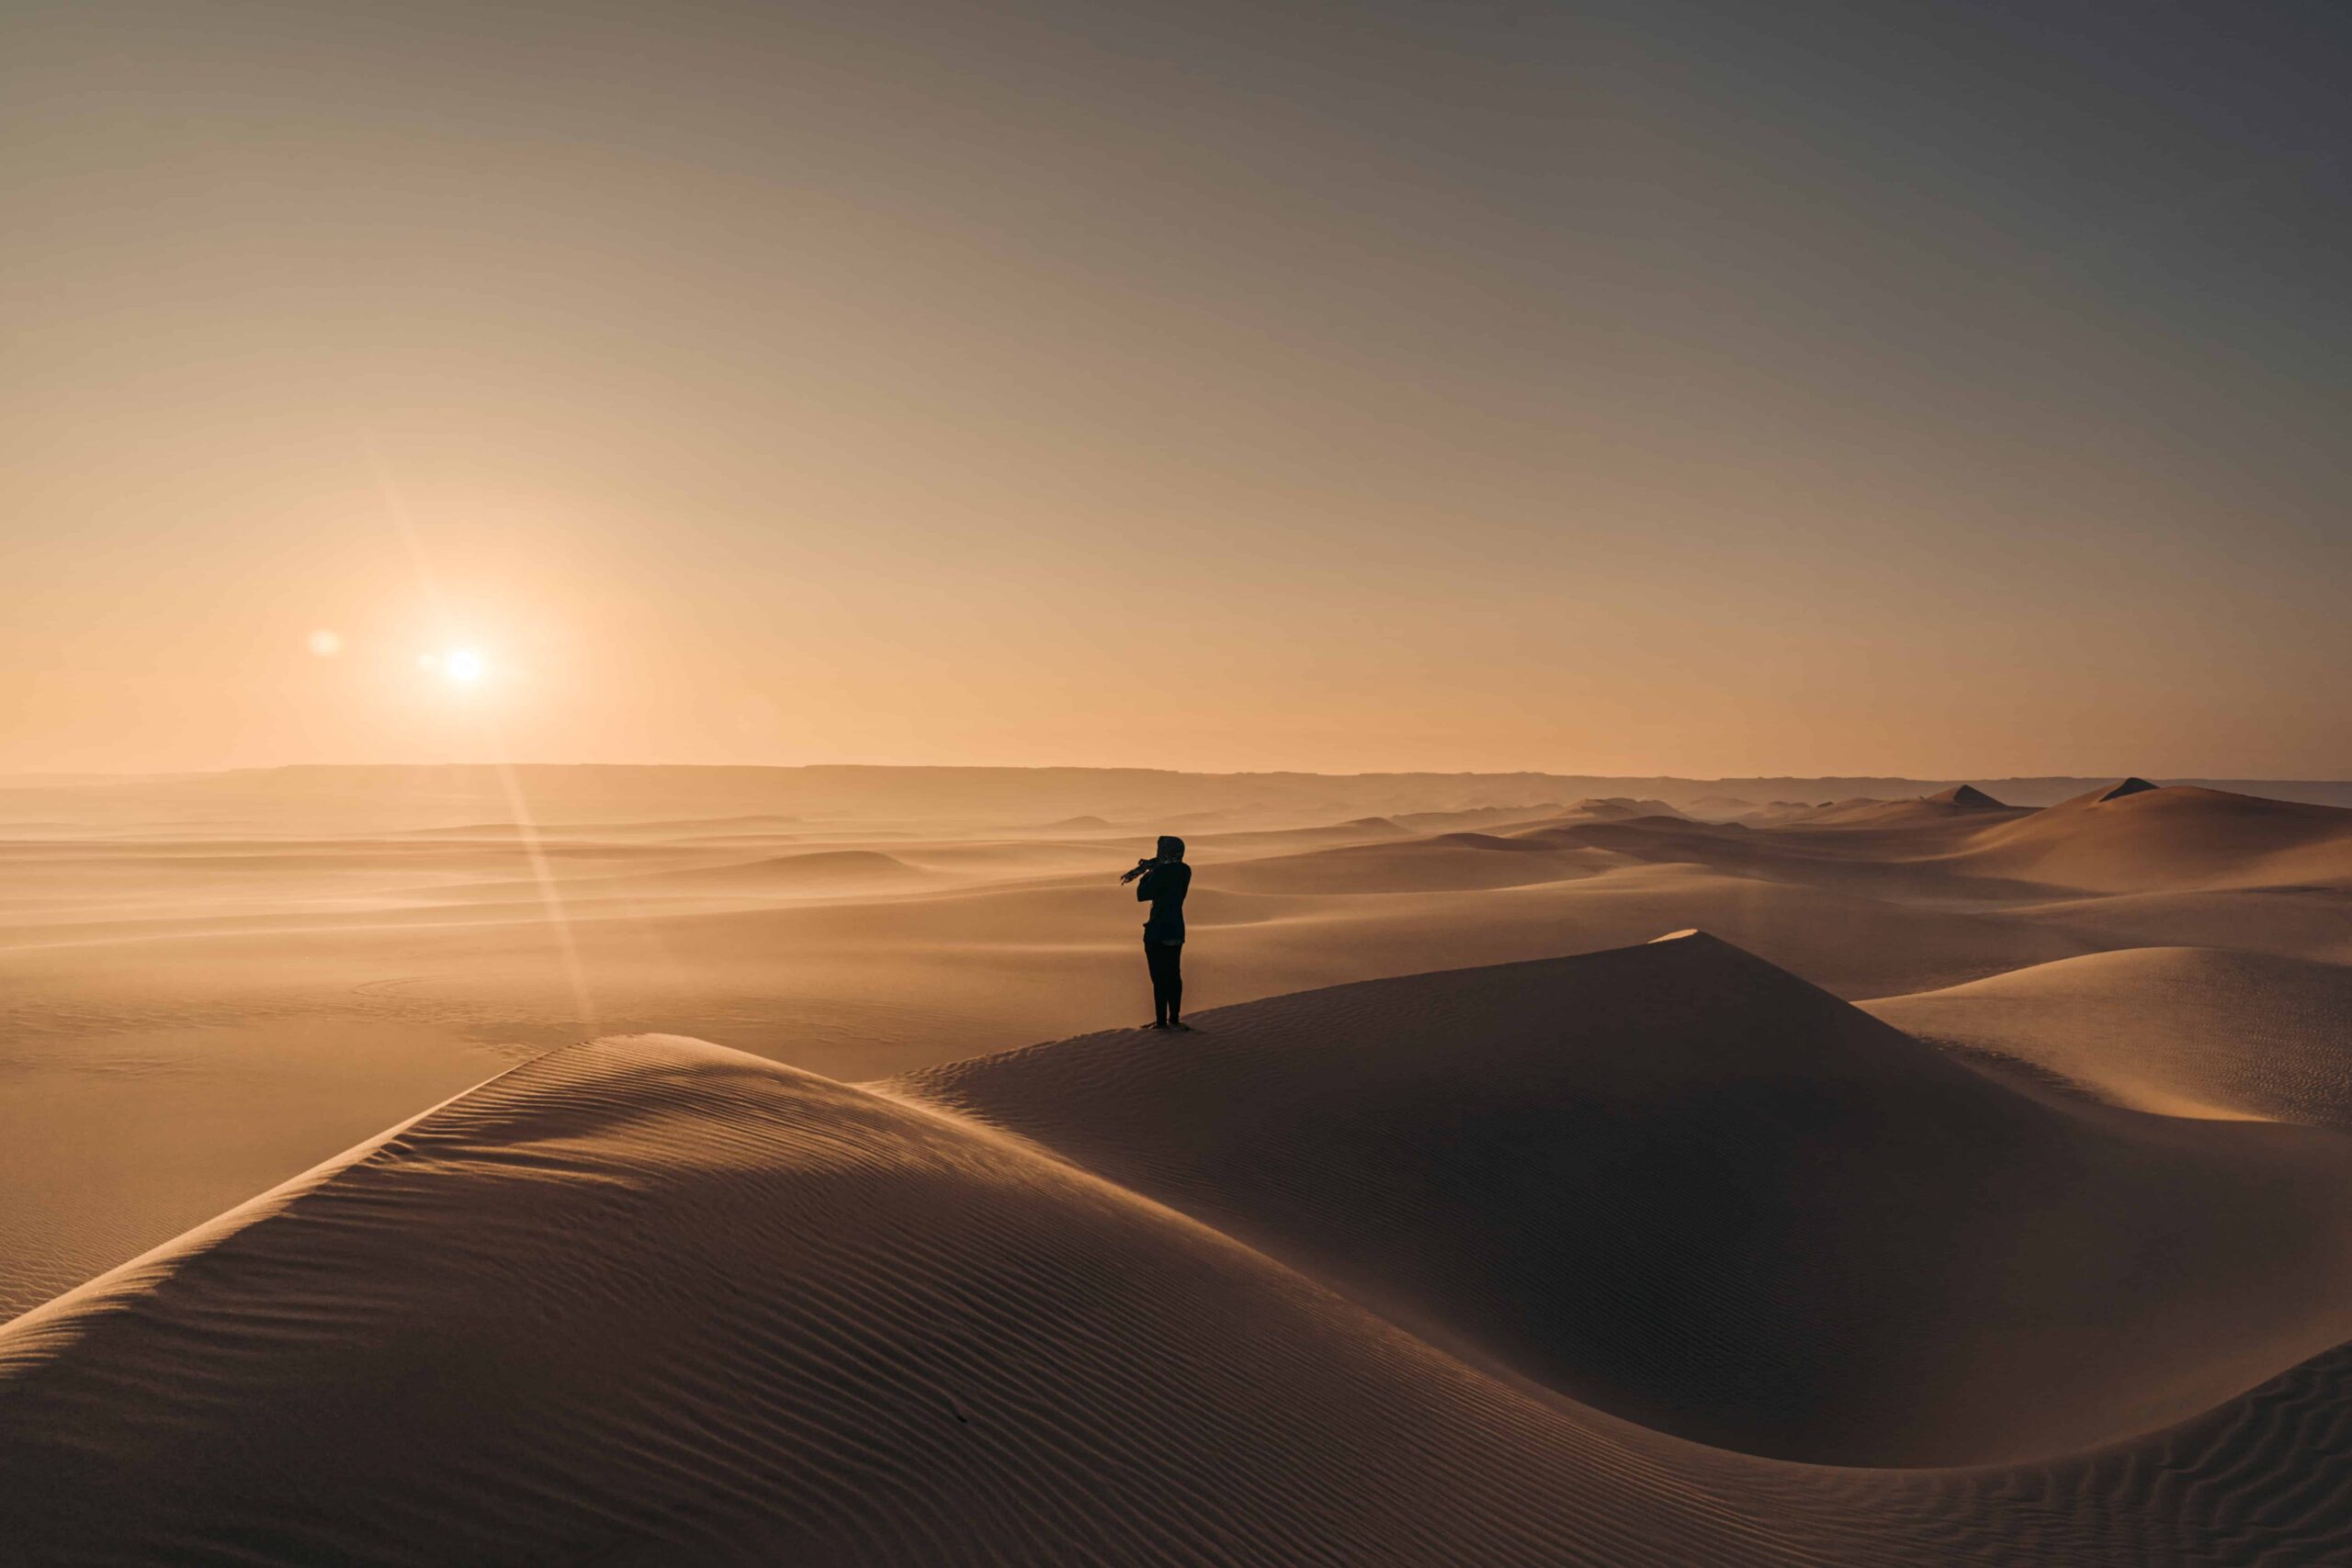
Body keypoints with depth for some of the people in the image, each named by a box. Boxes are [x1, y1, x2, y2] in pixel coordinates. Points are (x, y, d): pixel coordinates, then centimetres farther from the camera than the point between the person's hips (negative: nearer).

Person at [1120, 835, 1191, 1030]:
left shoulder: (1161, 872, -19)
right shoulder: (1184, 871, 4)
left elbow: (1141, 895, -13)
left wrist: (1146, 874, -1)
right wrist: (1152, 871, 6)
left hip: (1157, 933, -7)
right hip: (1176, 931, 7)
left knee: (1159, 978, -1)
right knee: (1174, 975, 15)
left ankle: (1161, 1021, 1)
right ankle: (1174, 1019, 21)